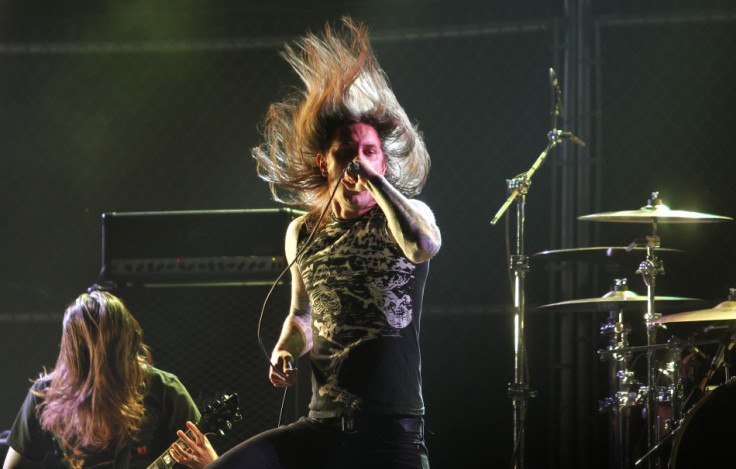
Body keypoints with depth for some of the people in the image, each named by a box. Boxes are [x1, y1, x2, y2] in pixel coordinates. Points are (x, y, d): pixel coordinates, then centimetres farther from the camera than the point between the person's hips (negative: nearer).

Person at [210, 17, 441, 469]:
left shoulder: (407, 213, 0)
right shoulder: (304, 234, 11)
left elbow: (423, 245, -27)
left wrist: (374, 178, -18)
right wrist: (286, 351, 5)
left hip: (393, 431, -3)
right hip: (322, 427, 4)